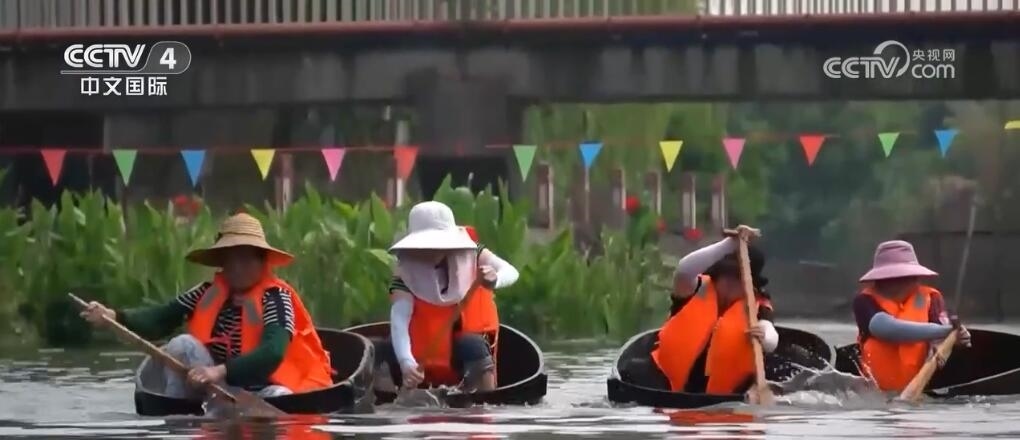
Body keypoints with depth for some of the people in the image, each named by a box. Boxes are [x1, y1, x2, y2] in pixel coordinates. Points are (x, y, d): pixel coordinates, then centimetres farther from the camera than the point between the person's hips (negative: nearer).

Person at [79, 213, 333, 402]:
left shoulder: (275, 296, -11)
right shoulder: (210, 293, 2)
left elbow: (272, 352, -26)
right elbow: (161, 320, -5)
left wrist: (220, 371, -38)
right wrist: (113, 317, -22)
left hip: (262, 390, -3)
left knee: (279, 399, -35)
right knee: (183, 346, -14)